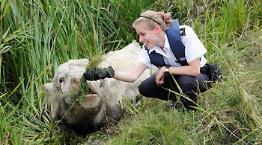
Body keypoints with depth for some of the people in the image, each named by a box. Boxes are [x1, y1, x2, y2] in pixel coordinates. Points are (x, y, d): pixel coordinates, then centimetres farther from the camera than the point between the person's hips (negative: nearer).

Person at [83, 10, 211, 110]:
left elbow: (195, 69, -31)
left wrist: (166, 69, -27)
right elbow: (133, 75, -20)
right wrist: (110, 73, -37)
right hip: (176, 77, 5)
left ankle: (189, 111, -7)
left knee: (186, 81, -38)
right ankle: (178, 99, 8)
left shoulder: (184, 34, -31)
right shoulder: (149, 48, -14)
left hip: (201, 75, -5)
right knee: (144, 88, -14)